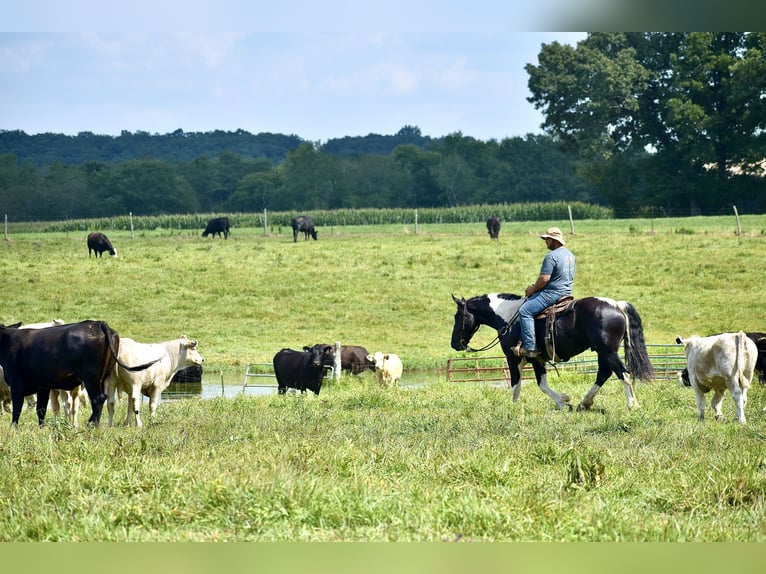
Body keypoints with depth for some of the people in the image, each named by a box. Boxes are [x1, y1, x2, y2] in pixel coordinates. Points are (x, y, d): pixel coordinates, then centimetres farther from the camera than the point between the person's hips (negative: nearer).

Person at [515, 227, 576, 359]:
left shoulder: (551, 256, -17)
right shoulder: (570, 255, 15)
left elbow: (544, 278, -23)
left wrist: (532, 290, -5)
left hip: (552, 293, -11)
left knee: (525, 311, -13)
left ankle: (530, 347, -19)